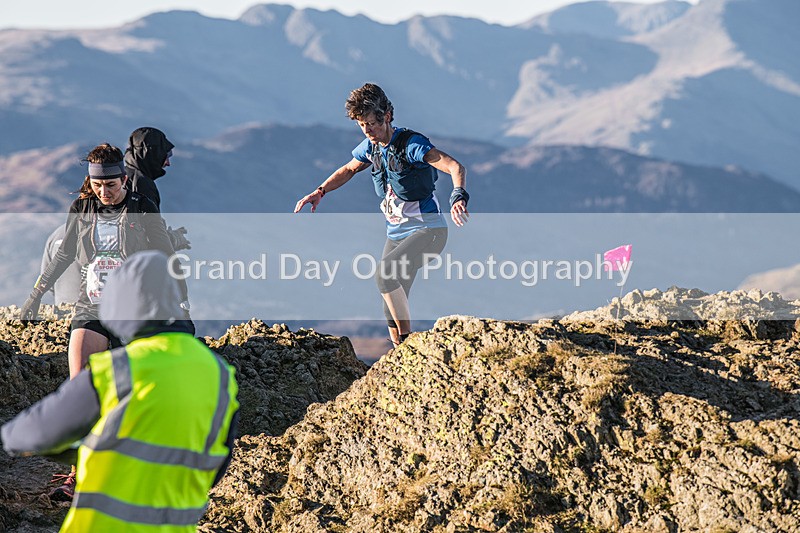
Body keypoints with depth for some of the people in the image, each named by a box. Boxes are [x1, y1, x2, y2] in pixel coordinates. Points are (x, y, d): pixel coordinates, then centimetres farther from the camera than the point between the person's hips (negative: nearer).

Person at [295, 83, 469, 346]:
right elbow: (348, 170, 26)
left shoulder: (411, 144, -19)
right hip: (396, 234, 8)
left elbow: (456, 168, -30)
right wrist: (319, 192, 13)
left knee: (385, 272, -30)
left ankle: (408, 342, -19)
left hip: (428, 231, -8)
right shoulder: (371, 146, 4)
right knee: (391, 309, 5)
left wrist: (458, 198, -49)